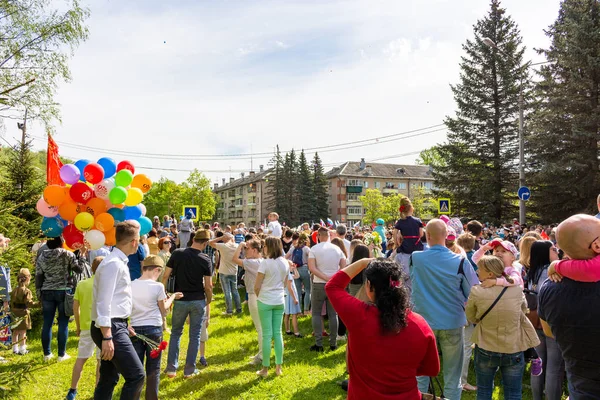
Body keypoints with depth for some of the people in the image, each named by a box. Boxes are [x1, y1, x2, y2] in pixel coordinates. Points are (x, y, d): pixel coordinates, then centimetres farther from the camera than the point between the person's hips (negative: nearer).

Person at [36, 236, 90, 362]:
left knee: (47, 323, 9)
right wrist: (82, 256, 9)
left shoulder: (41, 257, 4)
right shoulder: (67, 254, -7)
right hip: (64, 291, -3)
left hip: (47, 292, 3)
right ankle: (61, 354, 7)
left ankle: (47, 354, 16)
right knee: (63, 323, 2)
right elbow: (79, 269, -2)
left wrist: (39, 294, 12)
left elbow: (38, 277, 6)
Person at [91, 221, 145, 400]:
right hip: (110, 328, -10)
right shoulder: (113, 263, -17)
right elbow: (103, 302, -22)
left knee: (108, 379, 16)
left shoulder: (119, 262, 14)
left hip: (116, 326, 10)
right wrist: (107, 337, -25)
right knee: (136, 375, -10)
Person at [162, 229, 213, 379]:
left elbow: (165, 276, -4)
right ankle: (189, 370, 15)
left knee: (176, 333, 18)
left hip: (180, 300, 2)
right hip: (198, 301, -1)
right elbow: (208, 285, -8)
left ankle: (171, 368, 18)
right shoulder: (205, 260, -9)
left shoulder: (177, 253, -6)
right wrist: (209, 300, 9)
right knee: (195, 335, 10)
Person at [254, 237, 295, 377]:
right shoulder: (285, 263, 3)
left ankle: (265, 369, 12)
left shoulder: (265, 263, -14)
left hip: (265, 302, -5)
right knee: (277, 333, 11)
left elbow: (257, 286, -11)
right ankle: (278, 367, 18)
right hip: (279, 301, 5)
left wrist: (259, 297, 6)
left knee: (267, 334, 2)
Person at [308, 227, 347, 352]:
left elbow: (311, 268, -16)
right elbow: (344, 267, 1)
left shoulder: (314, 249, -6)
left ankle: (318, 344, 6)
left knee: (316, 313, 8)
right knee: (333, 314, 11)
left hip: (319, 285, -3)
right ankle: (333, 343, 15)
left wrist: (325, 277, -17)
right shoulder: (337, 249, 3)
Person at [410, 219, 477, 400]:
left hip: (423, 322, 1)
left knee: (421, 374, 14)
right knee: (452, 377, 13)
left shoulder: (415, 258, -9)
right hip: (452, 323, 0)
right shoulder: (460, 262, -13)